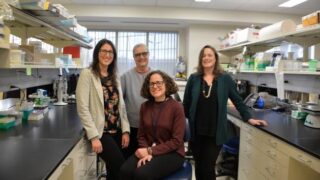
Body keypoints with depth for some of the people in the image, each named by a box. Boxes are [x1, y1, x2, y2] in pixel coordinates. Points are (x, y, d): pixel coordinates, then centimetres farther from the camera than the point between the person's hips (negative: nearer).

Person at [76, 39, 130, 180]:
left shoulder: (115, 77, 12)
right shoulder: (87, 74, -8)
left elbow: (121, 106, 10)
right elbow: (83, 108, -13)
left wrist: (125, 130, 0)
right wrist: (94, 136, -18)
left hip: (117, 131, 6)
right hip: (100, 132, -5)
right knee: (122, 168, -12)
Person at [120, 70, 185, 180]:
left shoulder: (176, 107, -10)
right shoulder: (145, 106, 5)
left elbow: (176, 141, -11)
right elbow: (141, 135, 8)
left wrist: (151, 151, -15)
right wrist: (147, 152, -11)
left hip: (172, 153, -4)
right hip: (148, 151, 4)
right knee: (125, 170, -23)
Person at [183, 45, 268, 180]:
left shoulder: (225, 79, 0)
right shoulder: (194, 78, 1)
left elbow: (237, 100, 4)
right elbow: (186, 103, 4)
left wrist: (249, 118, 1)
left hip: (216, 133, -1)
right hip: (196, 131, 2)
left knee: (208, 168, 3)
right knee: (199, 167, 15)